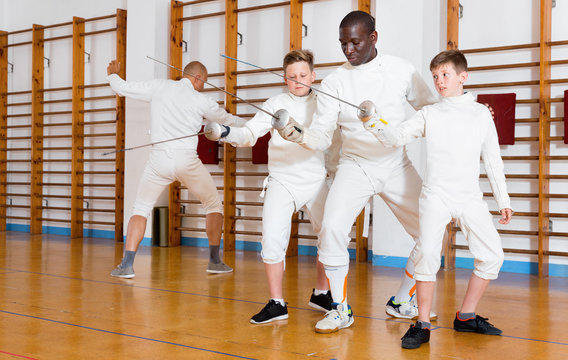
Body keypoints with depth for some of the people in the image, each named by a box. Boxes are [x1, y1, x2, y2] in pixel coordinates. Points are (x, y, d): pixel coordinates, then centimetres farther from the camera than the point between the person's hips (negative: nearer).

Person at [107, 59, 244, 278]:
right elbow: (227, 120, 18)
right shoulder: (201, 101, 2)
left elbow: (121, 88, 11)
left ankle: (127, 265, 0)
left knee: (141, 210, 16)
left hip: (159, 159, 2)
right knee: (214, 206, 20)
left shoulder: (159, 87, 5)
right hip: (187, 161, -1)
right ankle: (214, 261, 19)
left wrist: (113, 74, 34)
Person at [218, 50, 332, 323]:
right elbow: (249, 133, -12)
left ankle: (321, 294, 28)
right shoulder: (275, 104, -3)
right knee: (273, 241, -15)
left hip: (316, 181, 3)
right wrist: (228, 133, -31)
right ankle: (277, 304, -1)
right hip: (282, 181, -2)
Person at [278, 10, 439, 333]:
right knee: (333, 228, -22)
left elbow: (432, 109, 8)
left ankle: (402, 302, 21)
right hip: (356, 166, -1)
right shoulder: (335, 81, -6)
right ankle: (341, 310, -2)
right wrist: (298, 135, -30)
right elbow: (321, 137, -9)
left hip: (398, 165, 2)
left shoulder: (402, 70, -4)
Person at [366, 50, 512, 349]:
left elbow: (493, 159, 12)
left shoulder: (481, 113, 8)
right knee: (427, 254, -19)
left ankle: (466, 317, 19)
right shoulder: (429, 114, 4)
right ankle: (422, 324, -5)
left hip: (470, 197, 3)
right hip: (436, 195, -3)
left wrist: (503, 200, 10)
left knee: (491, 256, 2)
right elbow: (396, 137, -8)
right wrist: (373, 123, -28)